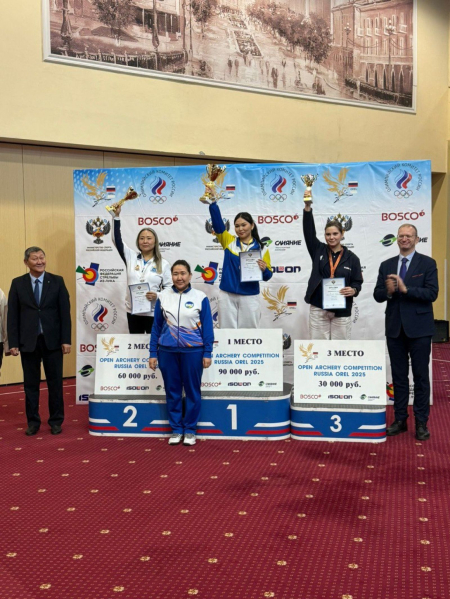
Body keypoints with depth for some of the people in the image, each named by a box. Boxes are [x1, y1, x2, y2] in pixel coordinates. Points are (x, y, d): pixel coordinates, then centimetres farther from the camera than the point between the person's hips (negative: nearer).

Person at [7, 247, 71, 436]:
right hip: (28, 341, 1)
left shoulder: (57, 281, 1)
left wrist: (66, 339, -6)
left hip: (52, 340, 0)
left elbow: (65, 312, -1)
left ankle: (56, 421, 18)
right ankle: (33, 422, 20)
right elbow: (12, 315, 1)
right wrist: (13, 343, -5)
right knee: (30, 384, 8)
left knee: (55, 383, 7)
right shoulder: (17, 284, 2)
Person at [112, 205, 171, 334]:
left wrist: (157, 295, -18)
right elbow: (117, 240, -2)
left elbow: (168, 288, 2)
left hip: (154, 313, -2)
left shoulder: (163, 264, 1)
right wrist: (117, 216, -10)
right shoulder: (131, 257, 6)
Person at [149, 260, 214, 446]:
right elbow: (156, 326, 6)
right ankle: (176, 429, 21)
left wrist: (207, 353, -4)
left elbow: (207, 327, 0)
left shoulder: (200, 297, -2)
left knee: (192, 390, 7)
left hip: (192, 351, -2)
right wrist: (153, 353, 4)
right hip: (167, 351, 2)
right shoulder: (163, 297, 3)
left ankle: (190, 429, 19)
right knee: (172, 391, 9)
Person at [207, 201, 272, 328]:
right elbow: (217, 222, -6)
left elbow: (268, 276, 4)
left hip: (250, 297, -1)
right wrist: (212, 202, -18)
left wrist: (264, 270, -18)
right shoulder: (229, 241, 6)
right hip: (227, 296, 1)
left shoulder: (261, 248, 3)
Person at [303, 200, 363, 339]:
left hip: (342, 311, -1)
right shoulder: (318, 250, 5)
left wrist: (353, 290, -19)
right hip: (318, 308, 1)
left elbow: (357, 282, 4)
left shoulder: (352, 258, 2)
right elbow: (309, 231, -6)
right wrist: (308, 208, -17)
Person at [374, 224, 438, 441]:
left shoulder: (427, 263, -2)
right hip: (395, 328, 4)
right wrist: (388, 291, -16)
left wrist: (405, 289, -22)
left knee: (421, 376, 3)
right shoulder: (386, 265, 9)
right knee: (399, 376, 10)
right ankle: (400, 419, 20)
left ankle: (421, 423, 11)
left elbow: (432, 293, -13)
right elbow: (377, 295, 6)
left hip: (418, 329, -3)